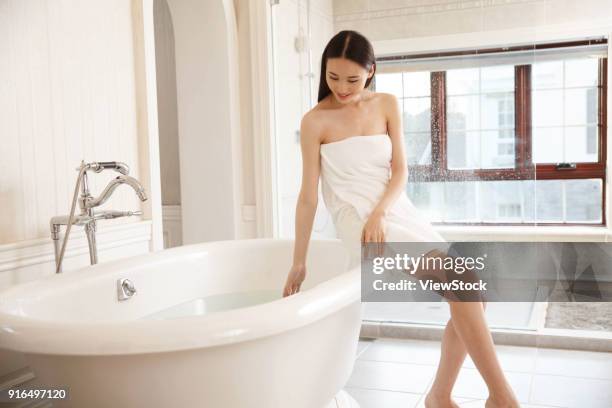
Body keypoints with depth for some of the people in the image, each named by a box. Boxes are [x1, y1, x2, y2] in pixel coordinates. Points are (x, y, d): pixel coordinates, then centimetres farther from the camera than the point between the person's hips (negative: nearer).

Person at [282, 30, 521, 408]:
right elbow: (308, 195, -5)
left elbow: (400, 171, 3)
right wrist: (299, 262, -2)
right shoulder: (315, 121, -5)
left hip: (398, 212, 6)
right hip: (359, 222, -5)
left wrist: (379, 212, -15)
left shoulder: (387, 105, 8)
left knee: (470, 292, -6)